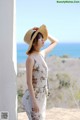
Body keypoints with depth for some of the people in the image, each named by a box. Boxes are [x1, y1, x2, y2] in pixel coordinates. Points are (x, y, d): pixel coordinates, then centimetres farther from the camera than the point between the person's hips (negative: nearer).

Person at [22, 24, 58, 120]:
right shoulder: (30, 59, -17)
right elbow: (29, 82, -19)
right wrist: (34, 101, -21)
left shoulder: (42, 54, 6)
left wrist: (44, 33, 7)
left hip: (42, 97, 8)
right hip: (33, 97, -8)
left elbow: (55, 42, 22)